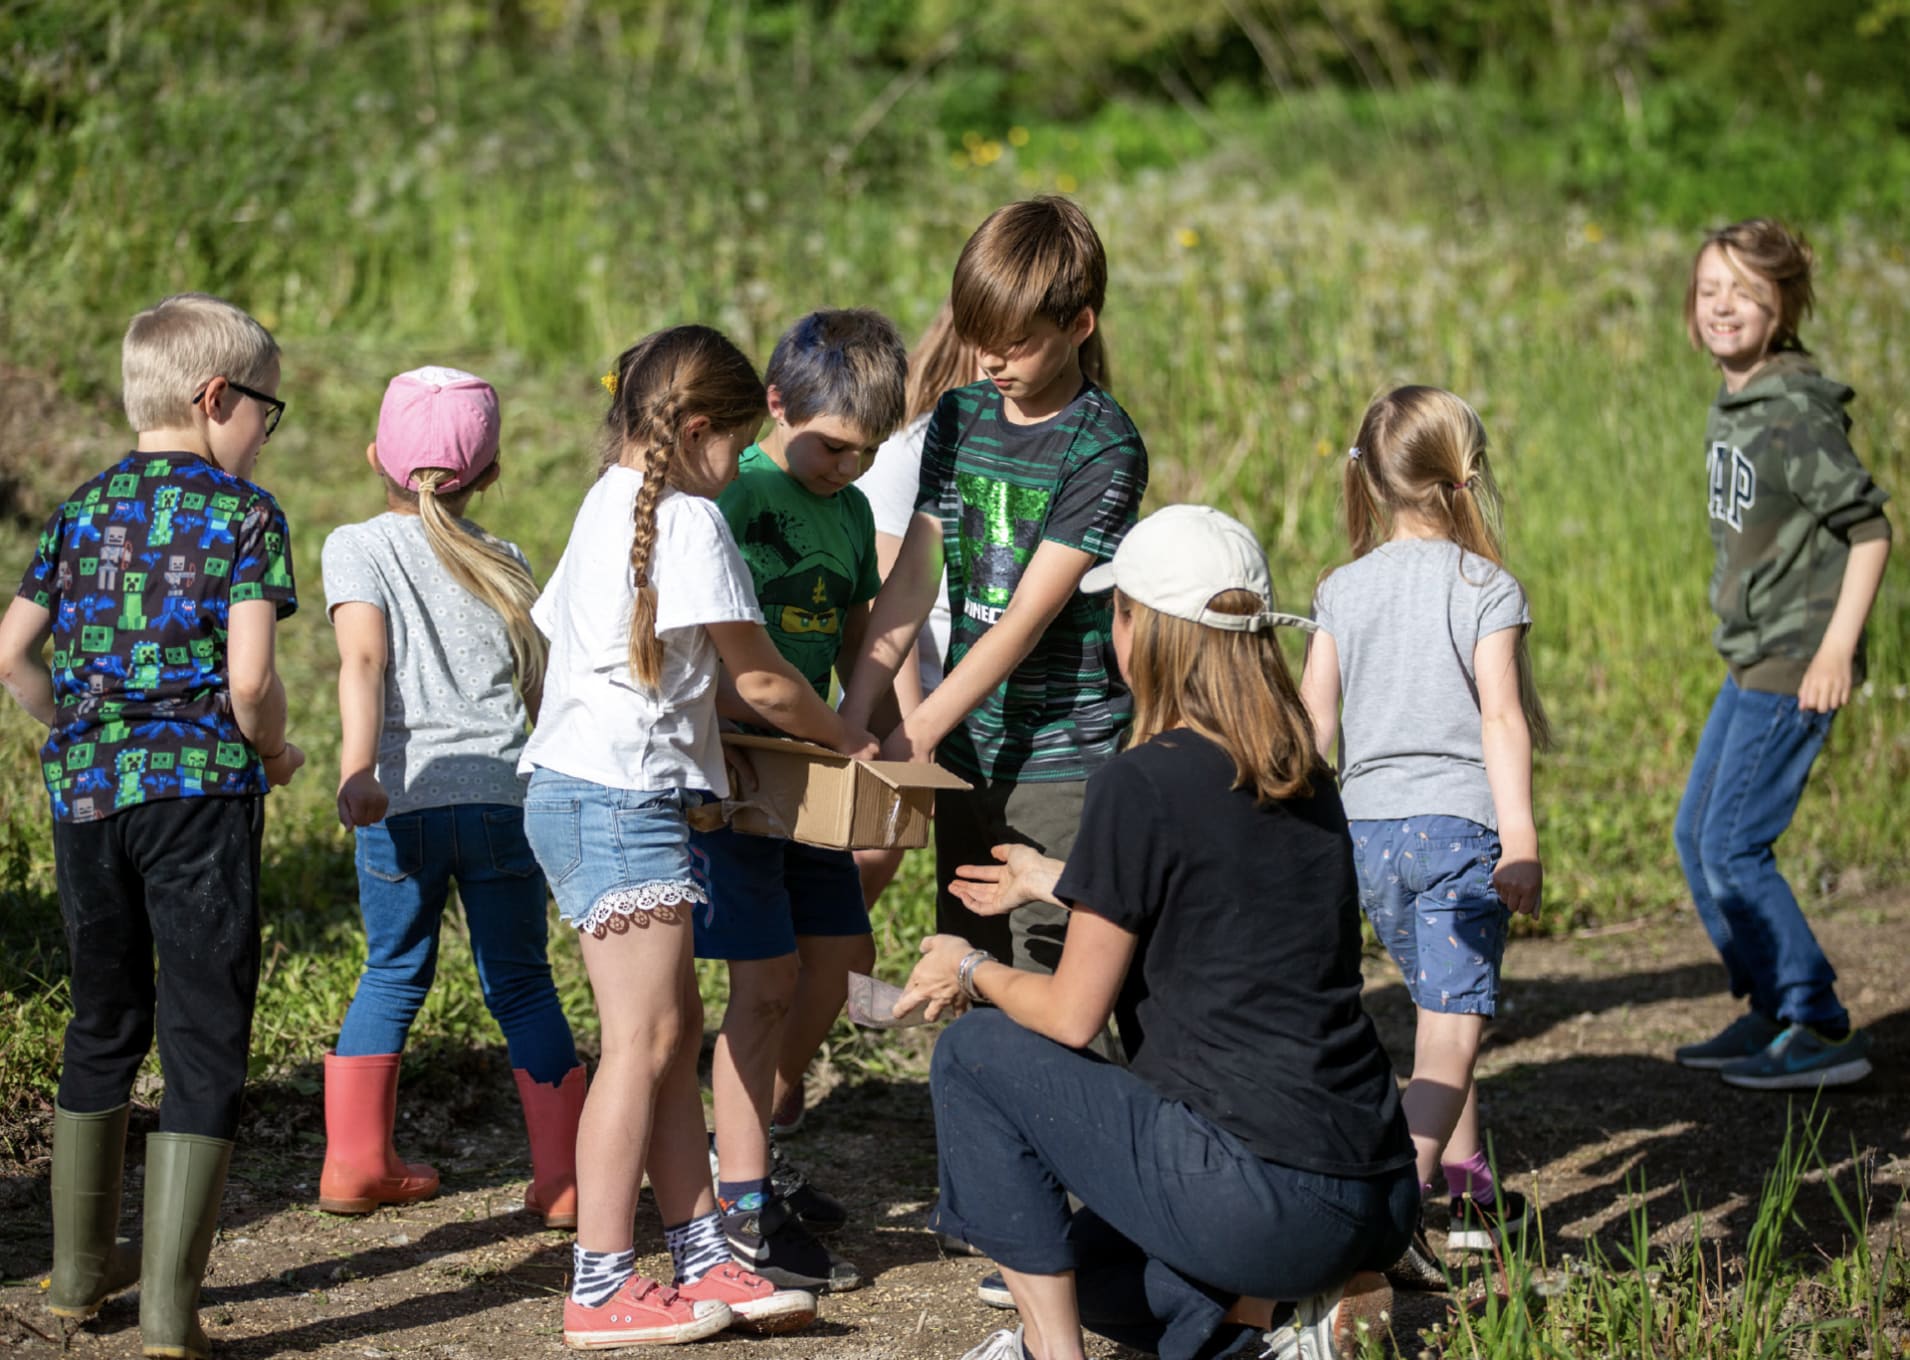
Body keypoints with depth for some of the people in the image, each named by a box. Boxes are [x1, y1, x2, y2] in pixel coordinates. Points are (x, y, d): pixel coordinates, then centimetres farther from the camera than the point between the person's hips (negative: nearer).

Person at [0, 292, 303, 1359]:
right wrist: (273, 752, 5)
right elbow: (249, 678, -14)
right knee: (205, 1039, -1)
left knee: (105, 1024, 19)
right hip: (199, 789, -5)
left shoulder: (85, 508, 11)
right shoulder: (244, 512, -4)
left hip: (86, 790, 6)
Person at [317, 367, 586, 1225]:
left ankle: (355, 1162, 19)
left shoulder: (356, 549, 4)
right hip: (503, 795, 1)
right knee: (520, 982, 10)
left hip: (402, 799, -1)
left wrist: (357, 765, -23)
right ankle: (564, 1176, 7)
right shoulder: (505, 565, 12)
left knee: (393, 973, 17)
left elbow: (364, 657, -12)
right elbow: (541, 691, 13)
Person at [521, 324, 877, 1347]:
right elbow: (759, 679, -8)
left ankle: (700, 1256, 14)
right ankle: (601, 1289, -7)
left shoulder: (607, 506, 18)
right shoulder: (690, 520, -10)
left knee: (675, 1028, 12)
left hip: (571, 790, 10)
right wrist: (847, 738, 8)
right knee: (644, 1038, -8)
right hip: (624, 796, -10)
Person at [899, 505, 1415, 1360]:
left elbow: (1073, 1016, -6)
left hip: (1257, 1200, -8)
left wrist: (974, 971, 15)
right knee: (1078, 1260, 29)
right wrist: (1052, 883, 43)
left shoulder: (1143, 782, -10)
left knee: (975, 1055, 10)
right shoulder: (1304, 777, 12)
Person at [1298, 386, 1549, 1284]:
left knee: (1441, 1012, 21)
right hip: (1459, 823, -5)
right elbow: (1501, 718, -12)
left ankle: (1470, 1189, 29)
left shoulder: (1343, 590, 7)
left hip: (1367, 830, 5)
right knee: (1452, 1030, -7)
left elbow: (1313, 720, 6)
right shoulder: (1487, 588, -4)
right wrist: (1520, 837, -15)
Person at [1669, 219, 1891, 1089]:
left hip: (1796, 663, -10)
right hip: (1749, 660, 10)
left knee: (1734, 847, -8)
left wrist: (1837, 648, -22)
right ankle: (1772, 1010, 26)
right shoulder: (1730, 406, 9)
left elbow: (1869, 529, -19)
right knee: (1695, 837, 14)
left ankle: (1823, 1032, 1)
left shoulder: (1798, 413, -18)